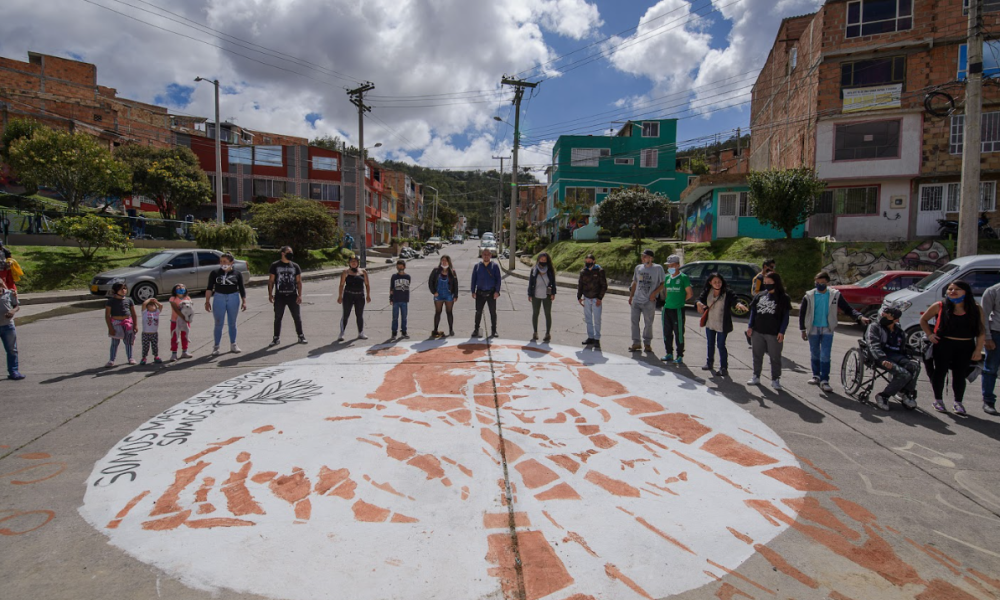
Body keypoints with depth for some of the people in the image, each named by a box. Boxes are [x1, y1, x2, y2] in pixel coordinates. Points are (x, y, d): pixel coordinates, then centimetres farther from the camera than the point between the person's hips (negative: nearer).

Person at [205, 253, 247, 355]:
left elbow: (241, 289, 4)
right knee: (218, 324, 2)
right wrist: (207, 301, -7)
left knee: (232, 323, 10)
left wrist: (244, 301, -2)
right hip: (219, 299, -1)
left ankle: (233, 345, 23)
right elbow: (209, 288, -1)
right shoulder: (215, 273, 0)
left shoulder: (237, 274, 1)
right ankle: (216, 347, 10)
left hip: (233, 299, 1)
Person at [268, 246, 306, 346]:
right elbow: (271, 281, 4)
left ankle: (301, 336, 15)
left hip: (292, 296, 1)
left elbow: (299, 281, 6)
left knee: (297, 317, 4)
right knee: (278, 317, 5)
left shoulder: (295, 266, 7)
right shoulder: (275, 265, 2)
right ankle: (276, 338, 14)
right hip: (279, 296, -1)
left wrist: (299, 295, -3)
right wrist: (270, 294, -4)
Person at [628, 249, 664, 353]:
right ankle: (636, 343, 13)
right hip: (636, 300, 4)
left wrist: (654, 293, -13)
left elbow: (662, 283, 0)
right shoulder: (638, 268, 11)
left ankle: (647, 343, 18)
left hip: (649, 302, -4)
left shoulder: (658, 268, -2)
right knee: (634, 321, 3)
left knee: (648, 323, 5)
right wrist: (631, 296, 13)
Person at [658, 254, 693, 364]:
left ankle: (680, 356, 8)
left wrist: (681, 301, 2)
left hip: (678, 310, -6)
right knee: (667, 333, 11)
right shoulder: (667, 277, 11)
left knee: (679, 334, 0)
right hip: (667, 309, 6)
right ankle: (669, 354, 23)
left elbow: (690, 294, -6)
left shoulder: (683, 278, -7)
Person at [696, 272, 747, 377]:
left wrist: (739, 304, -48)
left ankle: (724, 368, 7)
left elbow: (734, 299, -25)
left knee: (721, 345, -3)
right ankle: (710, 363, 39)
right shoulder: (707, 291, -2)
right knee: (710, 344, 20)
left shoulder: (728, 293, -15)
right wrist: (699, 303, -28)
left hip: (722, 325, -5)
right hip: (710, 324, 5)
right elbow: (700, 298, -4)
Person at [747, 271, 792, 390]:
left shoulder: (783, 298, -3)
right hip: (757, 331, 4)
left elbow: (786, 316, -4)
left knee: (775, 357, 4)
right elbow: (753, 311, 11)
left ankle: (775, 380, 15)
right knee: (757, 355, 12)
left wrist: (782, 332, -11)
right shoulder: (759, 296, 8)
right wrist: (750, 326, 4)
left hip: (774, 334, -4)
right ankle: (756, 377, 23)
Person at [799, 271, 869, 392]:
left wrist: (860, 317, -21)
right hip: (813, 329, 1)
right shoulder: (809, 296, -3)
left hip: (827, 330, -1)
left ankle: (824, 380, -3)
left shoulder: (835, 295, -3)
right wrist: (803, 330, 3)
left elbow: (847, 309, -3)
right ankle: (816, 376, 26)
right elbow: (802, 313, 3)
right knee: (815, 354, 12)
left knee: (825, 355, -7)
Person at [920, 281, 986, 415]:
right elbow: (923, 320, 9)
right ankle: (938, 400, 19)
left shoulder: (976, 309, 0)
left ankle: (958, 402, 22)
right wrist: (929, 334, -2)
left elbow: (981, 331, 0)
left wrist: (978, 350, -5)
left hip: (966, 347, 1)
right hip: (943, 345, -1)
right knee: (940, 371, 5)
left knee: (960, 375, 8)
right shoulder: (940, 307, -3)